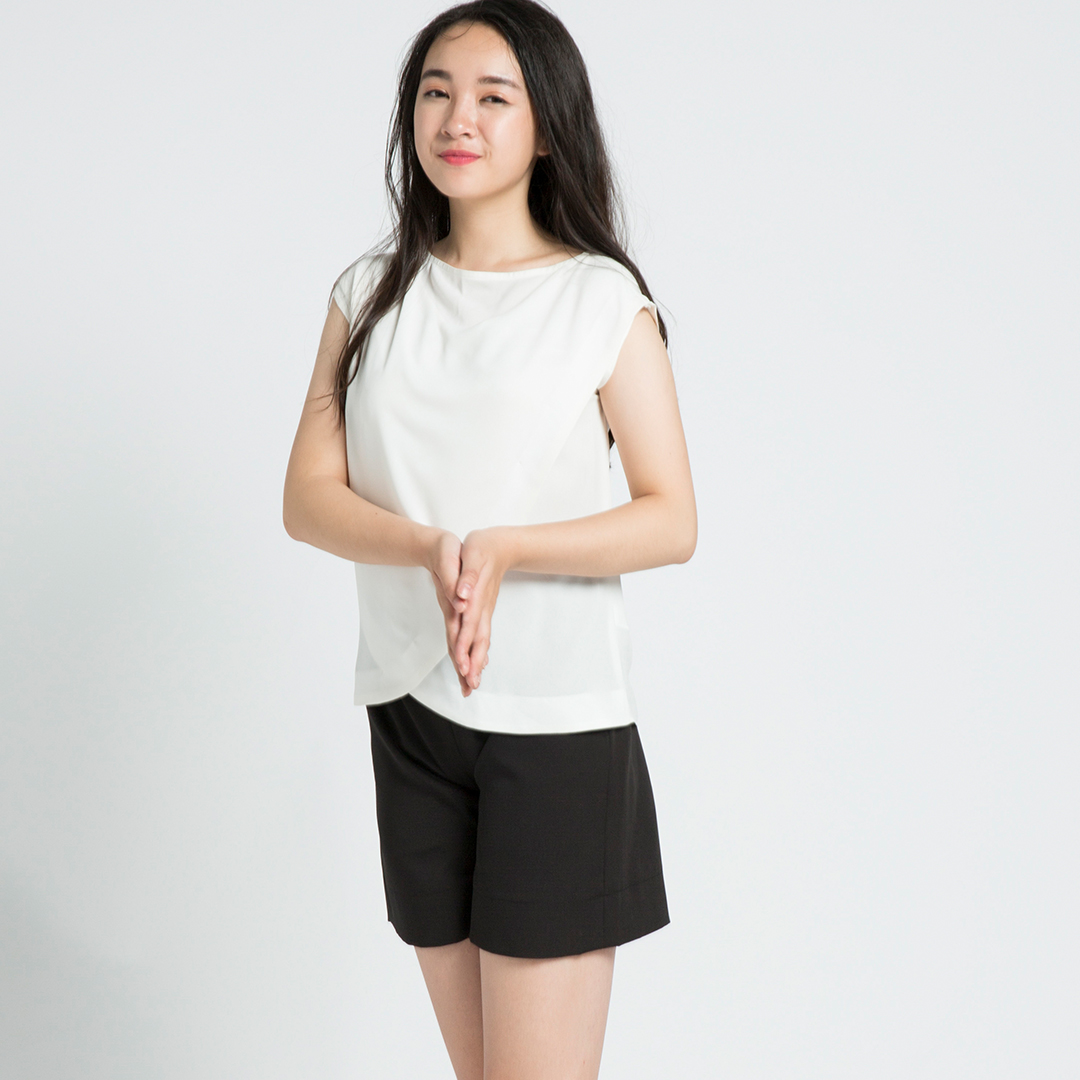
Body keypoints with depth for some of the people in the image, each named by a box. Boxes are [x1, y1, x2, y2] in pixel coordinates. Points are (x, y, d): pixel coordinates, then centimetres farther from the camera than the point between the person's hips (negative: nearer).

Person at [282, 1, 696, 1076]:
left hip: (558, 718, -4)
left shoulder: (604, 299, -3)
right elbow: (308, 497, 0)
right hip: (411, 708, 4)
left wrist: (505, 551, -21)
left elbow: (672, 521, -7)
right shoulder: (371, 293, 8)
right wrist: (430, 551, -19)